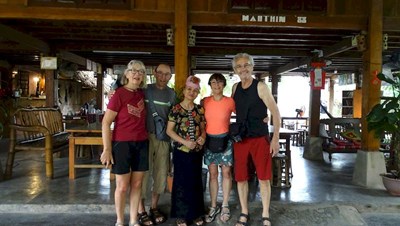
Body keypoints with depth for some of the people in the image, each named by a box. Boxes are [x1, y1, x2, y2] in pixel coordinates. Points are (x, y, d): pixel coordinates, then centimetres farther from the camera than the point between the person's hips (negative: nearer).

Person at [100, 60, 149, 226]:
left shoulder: (142, 93, 6)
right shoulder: (119, 94, -12)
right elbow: (106, 123, -12)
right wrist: (107, 149, -14)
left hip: (141, 144, 5)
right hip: (122, 144, -5)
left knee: (137, 184, 12)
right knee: (122, 186, 5)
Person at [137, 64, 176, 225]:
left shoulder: (171, 94, 8)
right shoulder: (145, 89, 0)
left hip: (163, 137, 3)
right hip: (145, 136, -3)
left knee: (161, 173, 9)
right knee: (144, 172, 0)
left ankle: (154, 207, 25)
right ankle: (141, 210, 14)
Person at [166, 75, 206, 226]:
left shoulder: (200, 110, 5)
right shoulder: (176, 109, -6)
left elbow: (203, 128, 13)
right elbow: (169, 130, -7)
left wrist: (203, 137, -9)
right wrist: (185, 142, -16)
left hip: (197, 151, 4)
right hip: (181, 151, -4)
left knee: (196, 181, 12)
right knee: (181, 182, 5)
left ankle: (196, 213, 27)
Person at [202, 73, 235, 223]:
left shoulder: (230, 101, -6)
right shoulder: (205, 101, 1)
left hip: (225, 140, -2)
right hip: (209, 140, 2)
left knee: (226, 172, 5)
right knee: (212, 174, 7)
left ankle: (225, 206, 19)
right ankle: (213, 207, 17)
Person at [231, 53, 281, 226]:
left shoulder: (260, 87, -8)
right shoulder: (235, 88, 7)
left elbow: (275, 112, -9)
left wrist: (275, 138, -14)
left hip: (260, 139, -4)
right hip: (240, 139, 4)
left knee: (263, 178, 2)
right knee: (241, 178, 8)